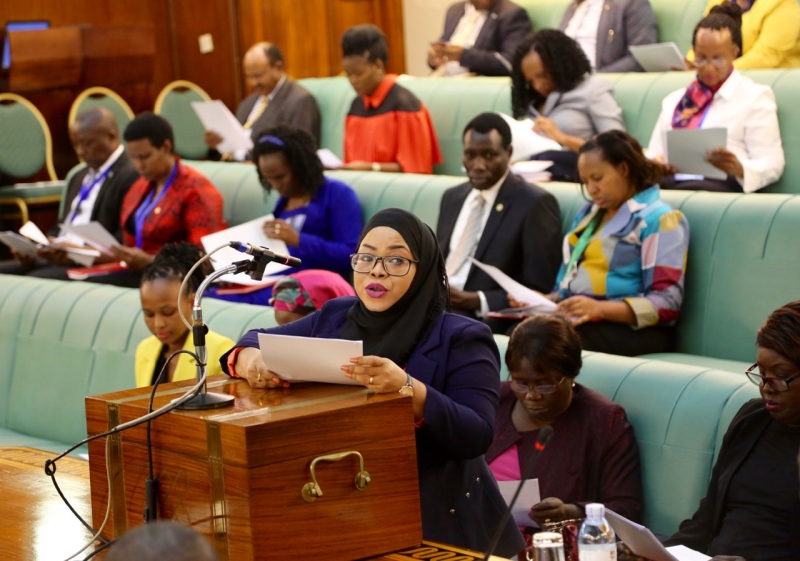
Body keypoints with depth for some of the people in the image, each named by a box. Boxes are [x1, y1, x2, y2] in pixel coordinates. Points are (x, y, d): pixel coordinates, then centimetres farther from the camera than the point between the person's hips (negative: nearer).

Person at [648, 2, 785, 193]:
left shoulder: (755, 97, 11)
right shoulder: (674, 100, 28)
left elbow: (772, 164, 3)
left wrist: (739, 169, -20)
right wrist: (654, 163, -2)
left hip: (720, 184, -4)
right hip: (667, 183, 4)